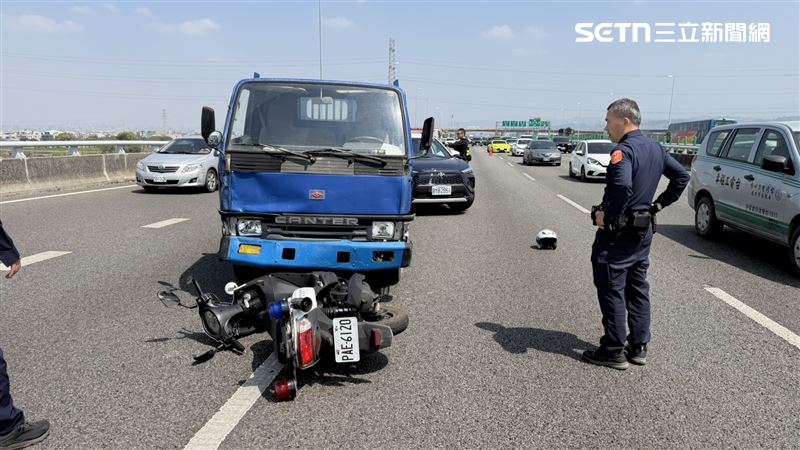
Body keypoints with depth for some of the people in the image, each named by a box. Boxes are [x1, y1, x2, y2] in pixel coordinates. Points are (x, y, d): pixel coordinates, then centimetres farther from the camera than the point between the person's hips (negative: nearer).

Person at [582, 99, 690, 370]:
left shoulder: (624, 150, -19)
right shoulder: (655, 149, 10)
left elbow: (622, 187, -35)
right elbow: (682, 176, 20)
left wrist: (607, 217, -23)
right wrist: (658, 204, 15)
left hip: (617, 233, -9)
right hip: (644, 231, 9)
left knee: (612, 290, 0)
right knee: (638, 289, 15)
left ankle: (613, 351, 7)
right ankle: (639, 347, 23)